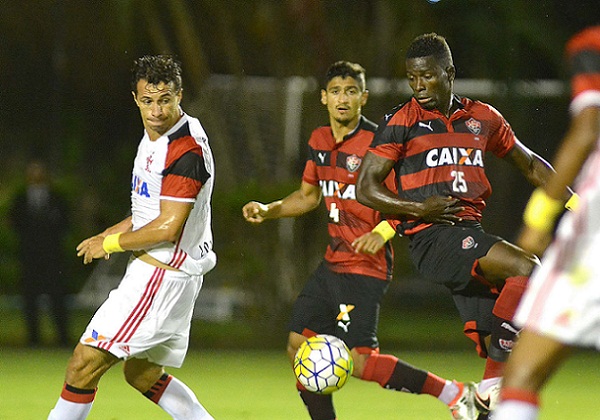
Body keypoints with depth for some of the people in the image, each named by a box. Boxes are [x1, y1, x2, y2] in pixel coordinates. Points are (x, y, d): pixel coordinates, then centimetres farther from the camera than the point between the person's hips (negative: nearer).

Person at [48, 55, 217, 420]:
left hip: (164, 276, -11)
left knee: (85, 363, -9)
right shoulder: (156, 136, 11)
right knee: (142, 375, 19)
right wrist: (111, 234, 11)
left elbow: (167, 228, -23)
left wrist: (110, 244, -10)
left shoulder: (186, 152, -21)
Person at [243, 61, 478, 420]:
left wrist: (382, 232, -29)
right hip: (333, 262, 8)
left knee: (359, 360, -16)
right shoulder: (319, 141, 9)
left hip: (366, 267, -8)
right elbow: (308, 196, 25)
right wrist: (267, 211, 12)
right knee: (299, 347, 6)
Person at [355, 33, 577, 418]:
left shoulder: (482, 118, 16)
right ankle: (492, 386, -21)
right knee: (527, 268, -26)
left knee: (497, 349, -2)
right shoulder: (402, 122, 2)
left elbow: (529, 164, 27)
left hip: (470, 234, 6)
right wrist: (419, 208, -13)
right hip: (432, 238, -6)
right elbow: (366, 188, 0)